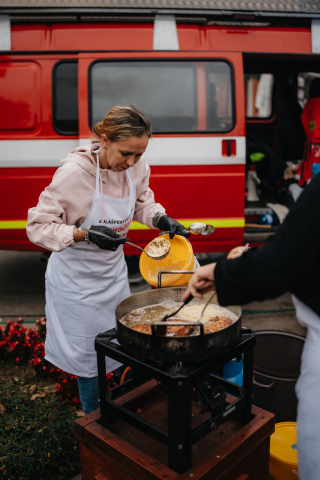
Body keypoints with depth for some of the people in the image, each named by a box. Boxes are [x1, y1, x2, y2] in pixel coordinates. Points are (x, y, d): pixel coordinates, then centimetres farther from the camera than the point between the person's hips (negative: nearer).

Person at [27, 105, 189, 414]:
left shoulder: (136, 166, -10)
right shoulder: (73, 171, -26)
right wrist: (85, 234, -33)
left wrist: (162, 219, -10)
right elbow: (38, 226, -20)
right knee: (89, 353, 8)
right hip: (77, 276, -5)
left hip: (113, 269, 6)